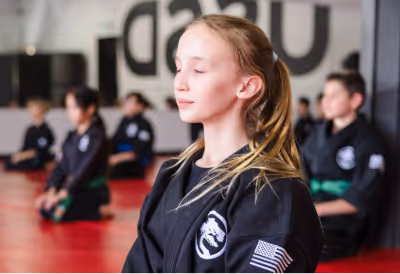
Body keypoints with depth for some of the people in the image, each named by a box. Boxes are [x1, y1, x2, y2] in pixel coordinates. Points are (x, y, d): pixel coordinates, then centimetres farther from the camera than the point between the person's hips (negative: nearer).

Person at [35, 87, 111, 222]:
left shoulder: (97, 136, -14)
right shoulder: (72, 137, 10)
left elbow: (85, 169, -22)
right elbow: (62, 166, 8)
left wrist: (63, 193, -27)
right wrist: (51, 190, -8)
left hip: (93, 192, -8)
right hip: (73, 188, 8)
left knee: (56, 212, -24)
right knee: (43, 208, -7)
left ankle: (99, 211, -7)